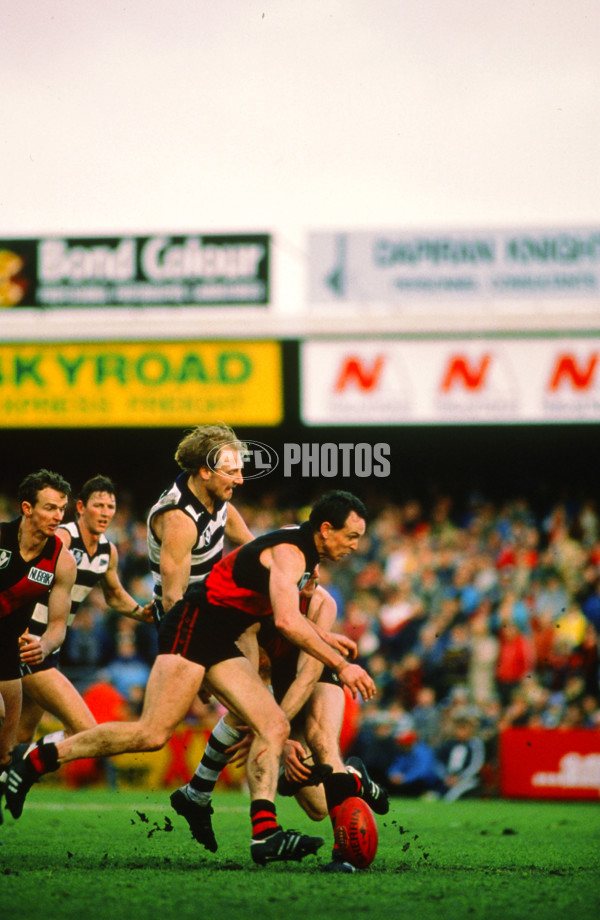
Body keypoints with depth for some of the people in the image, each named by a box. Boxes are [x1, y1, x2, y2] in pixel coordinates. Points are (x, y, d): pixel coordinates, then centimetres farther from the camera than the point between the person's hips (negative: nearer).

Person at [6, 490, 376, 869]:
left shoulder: (306, 554, 14)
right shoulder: (289, 551, -16)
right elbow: (287, 621, -31)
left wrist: (324, 639, 31)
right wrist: (340, 664, -32)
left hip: (220, 643, 10)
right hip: (193, 626, -10)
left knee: (275, 727, -4)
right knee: (152, 734, -17)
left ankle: (265, 833, -14)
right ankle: (37, 762, -7)